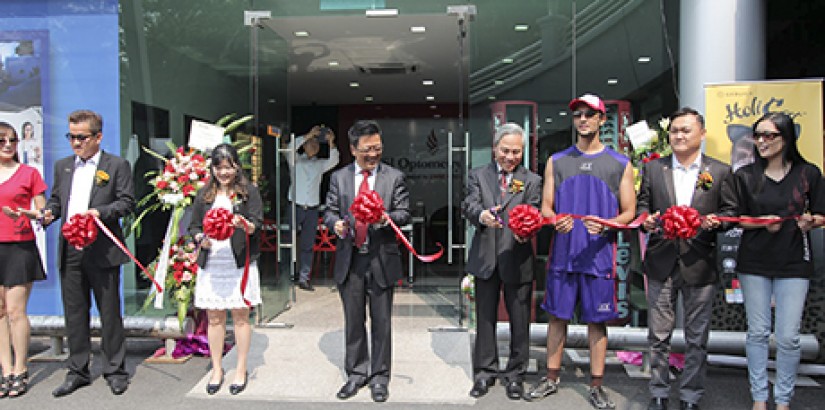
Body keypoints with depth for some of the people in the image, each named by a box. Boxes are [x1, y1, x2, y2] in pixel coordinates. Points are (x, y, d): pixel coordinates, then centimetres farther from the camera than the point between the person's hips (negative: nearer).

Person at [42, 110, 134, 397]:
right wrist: (48, 212, -2)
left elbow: (127, 202, -5)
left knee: (110, 313, 3)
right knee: (74, 313, 11)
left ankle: (115, 371, 15)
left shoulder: (117, 165, 0)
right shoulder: (62, 166, 15)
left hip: (102, 251, -5)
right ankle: (77, 371, 23)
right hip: (70, 251, 5)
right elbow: (55, 198, 19)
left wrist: (101, 212, -21)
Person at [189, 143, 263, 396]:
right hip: (211, 265, 3)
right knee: (214, 318, 10)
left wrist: (244, 223, -28)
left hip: (240, 264, -3)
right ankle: (216, 370, 24)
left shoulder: (249, 192, 1)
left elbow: (257, 225, -7)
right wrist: (201, 238, -9)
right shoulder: (204, 195, 11)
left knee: (241, 317, 5)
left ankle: (241, 370, 18)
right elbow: (193, 226, 13)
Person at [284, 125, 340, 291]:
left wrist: (331, 142, -17)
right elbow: (291, 148, -12)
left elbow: (333, 160, -3)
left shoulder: (320, 164, 14)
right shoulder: (296, 161, 7)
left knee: (308, 245, 3)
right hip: (296, 207, -3)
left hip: (312, 209, 3)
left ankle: (304, 278, 5)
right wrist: (309, 135, -17)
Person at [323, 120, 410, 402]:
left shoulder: (394, 177, 1)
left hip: (381, 260, -2)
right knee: (353, 322, 12)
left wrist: (387, 217, -23)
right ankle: (356, 374, 28)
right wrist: (335, 223, -15)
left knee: (381, 322, 7)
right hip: (349, 260, 2)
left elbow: (404, 213, -1)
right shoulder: (339, 177, 7)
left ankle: (379, 377, 22)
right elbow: (329, 211, 8)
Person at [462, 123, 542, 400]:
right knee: (485, 318, 12)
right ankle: (485, 372, 27)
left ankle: (515, 374, 26)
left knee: (519, 321, 9)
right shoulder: (478, 176, 6)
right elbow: (469, 205, -10)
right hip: (485, 259, 1)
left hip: (518, 260, -1)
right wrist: (482, 215, -33)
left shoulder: (532, 181, 5)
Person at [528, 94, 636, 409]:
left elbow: (628, 212, 4)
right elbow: (546, 207, 9)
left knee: (597, 321, 6)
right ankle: (551, 378, 23)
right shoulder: (557, 161, 10)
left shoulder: (620, 164, 6)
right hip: (562, 253, 2)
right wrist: (556, 221, -14)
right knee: (557, 315, 8)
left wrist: (605, 224, -17)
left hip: (599, 256, -1)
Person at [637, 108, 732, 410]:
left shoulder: (720, 171, 4)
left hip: (700, 265, 0)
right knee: (658, 334, 7)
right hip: (662, 263, 1)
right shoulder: (652, 168, 7)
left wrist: (716, 221, -16)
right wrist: (646, 219, -12)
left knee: (697, 337, 10)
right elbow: (642, 203, 10)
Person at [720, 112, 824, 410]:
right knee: (757, 333, 7)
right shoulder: (745, 176, 2)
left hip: (793, 264, 0)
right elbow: (733, 217, 3)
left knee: (788, 337, 1)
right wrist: (764, 222, -14)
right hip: (754, 262, 0)